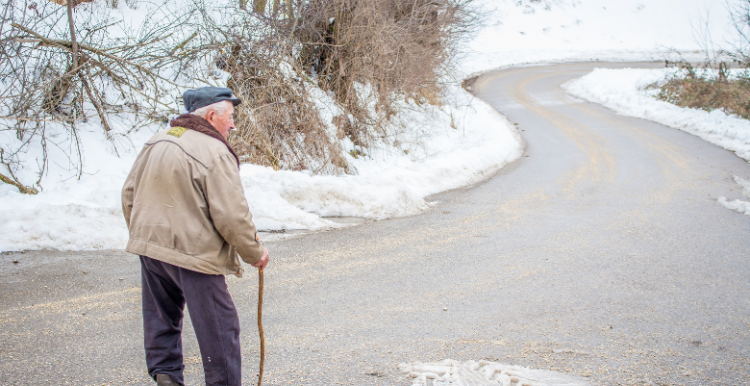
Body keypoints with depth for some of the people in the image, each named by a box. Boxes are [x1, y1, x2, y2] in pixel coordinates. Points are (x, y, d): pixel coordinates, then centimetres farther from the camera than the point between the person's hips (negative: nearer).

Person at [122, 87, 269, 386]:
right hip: (194, 253, -8)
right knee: (219, 327, 4)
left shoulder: (156, 142, 8)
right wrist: (254, 253, -4)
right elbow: (231, 216, -19)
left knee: (162, 318, 21)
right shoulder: (215, 153, -16)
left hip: (150, 248, 8)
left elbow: (129, 194, 15)